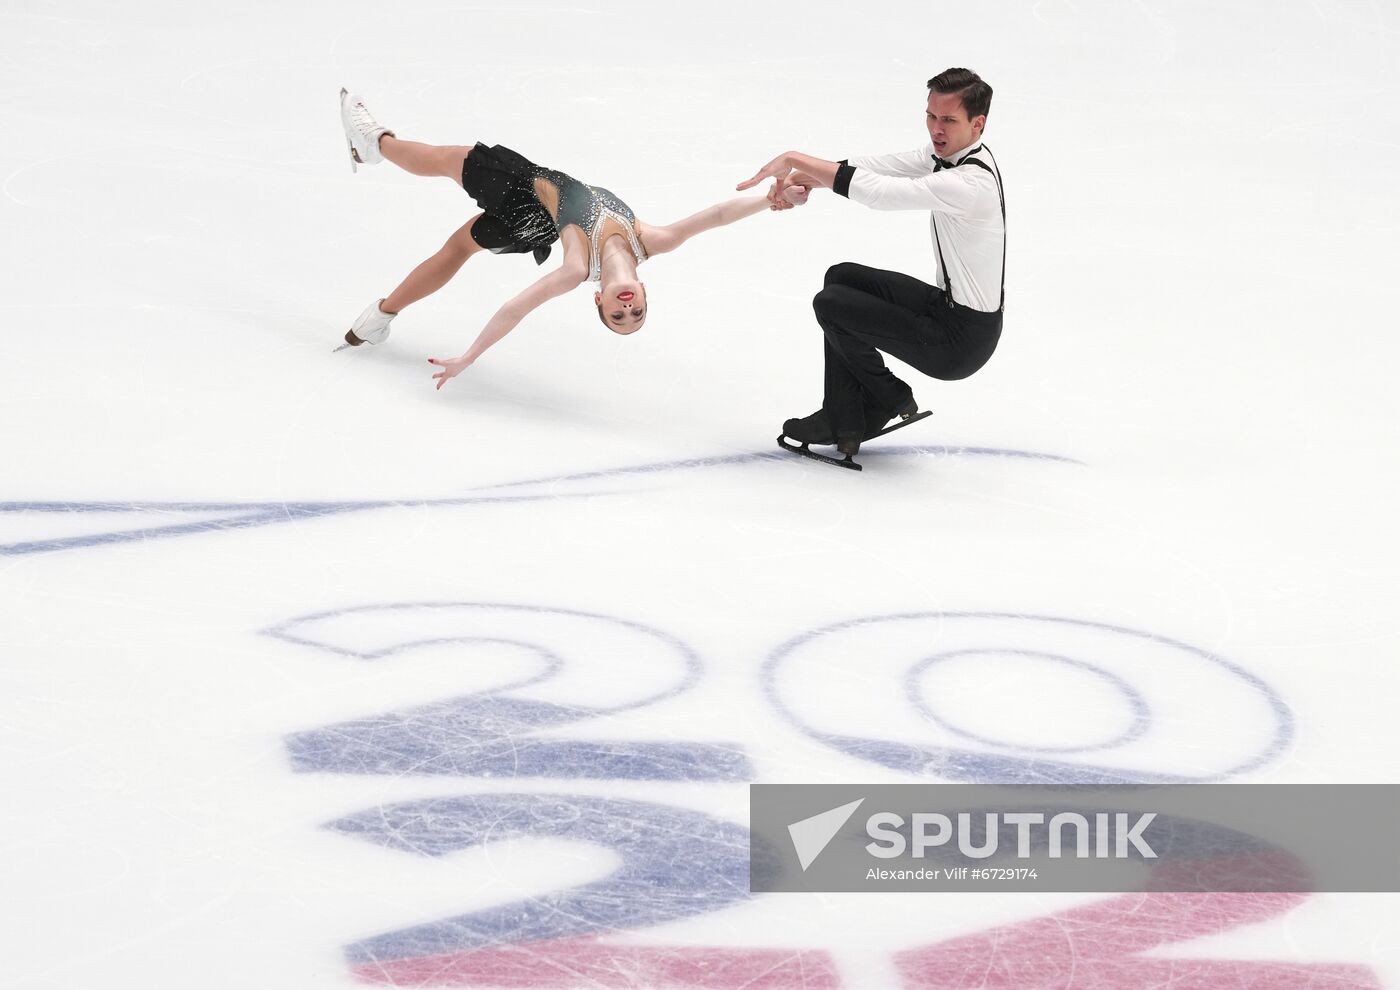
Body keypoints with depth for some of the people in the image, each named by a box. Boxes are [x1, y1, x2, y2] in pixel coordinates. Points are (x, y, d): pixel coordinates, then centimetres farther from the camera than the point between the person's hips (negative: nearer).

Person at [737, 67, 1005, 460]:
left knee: (831, 305, -7)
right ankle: (843, 424, 16)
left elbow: (876, 190, -33)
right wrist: (803, 178, -13)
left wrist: (795, 159, -25)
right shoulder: (947, 150, 0)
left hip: (962, 339, -10)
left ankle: (891, 401, 15)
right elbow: (879, 166, 2)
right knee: (842, 277, 17)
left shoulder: (971, 184, -30)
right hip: (947, 301, 10)